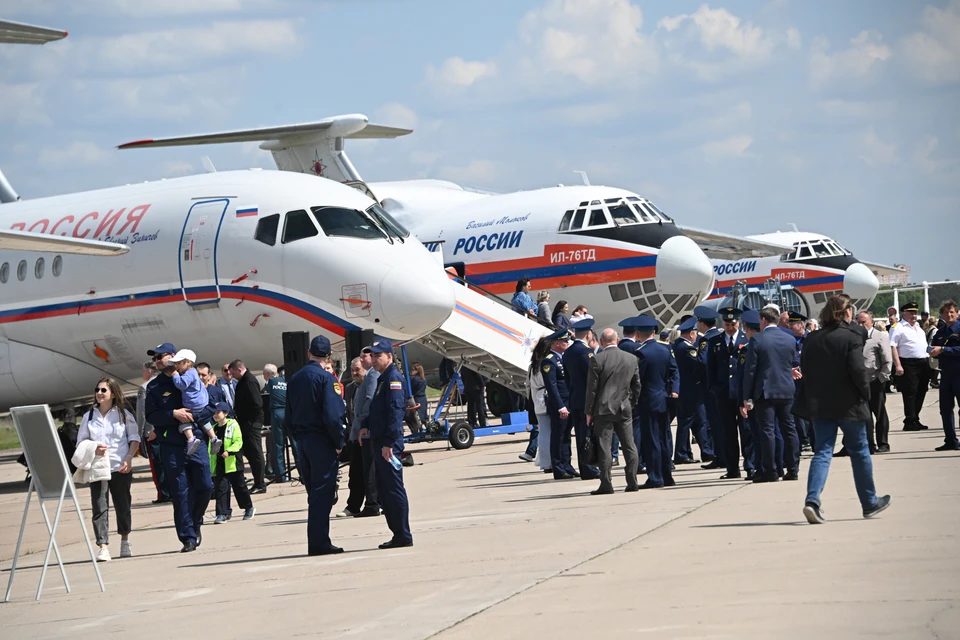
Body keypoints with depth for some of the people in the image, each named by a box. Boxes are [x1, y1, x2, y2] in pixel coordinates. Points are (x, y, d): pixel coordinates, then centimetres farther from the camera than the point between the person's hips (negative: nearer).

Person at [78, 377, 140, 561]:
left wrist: (129, 458, -7)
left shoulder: (123, 414, 4)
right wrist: (93, 449, -11)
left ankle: (125, 541, 28)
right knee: (99, 507, -8)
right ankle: (103, 546, -10)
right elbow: (80, 442, 9)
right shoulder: (89, 417, 7)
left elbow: (134, 437, 6)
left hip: (121, 468, 0)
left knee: (122, 505, 8)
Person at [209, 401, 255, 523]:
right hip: (220, 464, 4)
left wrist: (228, 451, -27)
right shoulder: (214, 428, 13)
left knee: (239, 486, 7)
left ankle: (249, 508, 27)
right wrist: (210, 462, 13)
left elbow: (238, 442, -13)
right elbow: (211, 447, 18)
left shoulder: (233, 425, -5)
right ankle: (222, 513, -5)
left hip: (232, 462, -4)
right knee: (221, 487, -5)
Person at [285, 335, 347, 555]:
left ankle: (316, 542, 15)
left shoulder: (295, 379, 10)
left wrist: (297, 437, 16)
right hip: (322, 442, -7)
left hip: (302, 440, 7)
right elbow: (333, 415, -19)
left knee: (314, 493, 14)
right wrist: (338, 442, -9)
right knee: (323, 493, -4)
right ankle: (319, 543, -6)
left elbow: (288, 415, 12)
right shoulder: (326, 378, -12)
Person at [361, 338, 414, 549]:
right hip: (379, 442, 10)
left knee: (394, 489, -7)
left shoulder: (393, 379, -13)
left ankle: (403, 536, -3)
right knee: (384, 491, 12)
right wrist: (367, 427, 12)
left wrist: (389, 443, -24)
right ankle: (398, 534, 17)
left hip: (389, 444, -10)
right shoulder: (382, 379, 18)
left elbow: (395, 412, -20)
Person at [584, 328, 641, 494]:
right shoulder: (631, 359, 5)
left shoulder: (597, 360, -9)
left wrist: (589, 412, -1)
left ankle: (606, 484, -4)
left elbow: (592, 388, -7)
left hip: (604, 409, -4)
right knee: (629, 446, 9)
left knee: (604, 447, -2)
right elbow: (637, 385, 11)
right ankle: (632, 482, 9)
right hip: (625, 409, 4)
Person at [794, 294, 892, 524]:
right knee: (859, 452, 11)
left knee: (822, 451, 3)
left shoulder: (812, 339, 4)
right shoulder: (851, 338, -13)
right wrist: (866, 394, -5)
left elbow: (804, 369, 8)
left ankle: (813, 500, -17)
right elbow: (857, 370, -19)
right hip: (848, 404, -4)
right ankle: (869, 503, 22)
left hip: (819, 404, 4)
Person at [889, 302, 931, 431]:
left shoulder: (919, 328, 20)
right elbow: (892, 347, -14)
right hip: (908, 366, -8)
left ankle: (915, 420, 18)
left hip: (923, 364, 8)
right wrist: (898, 365, -21)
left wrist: (928, 361, 19)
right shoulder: (898, 328, -6)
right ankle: (910, 422, -7)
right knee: (910, 393, -8)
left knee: (921, 393, 10)